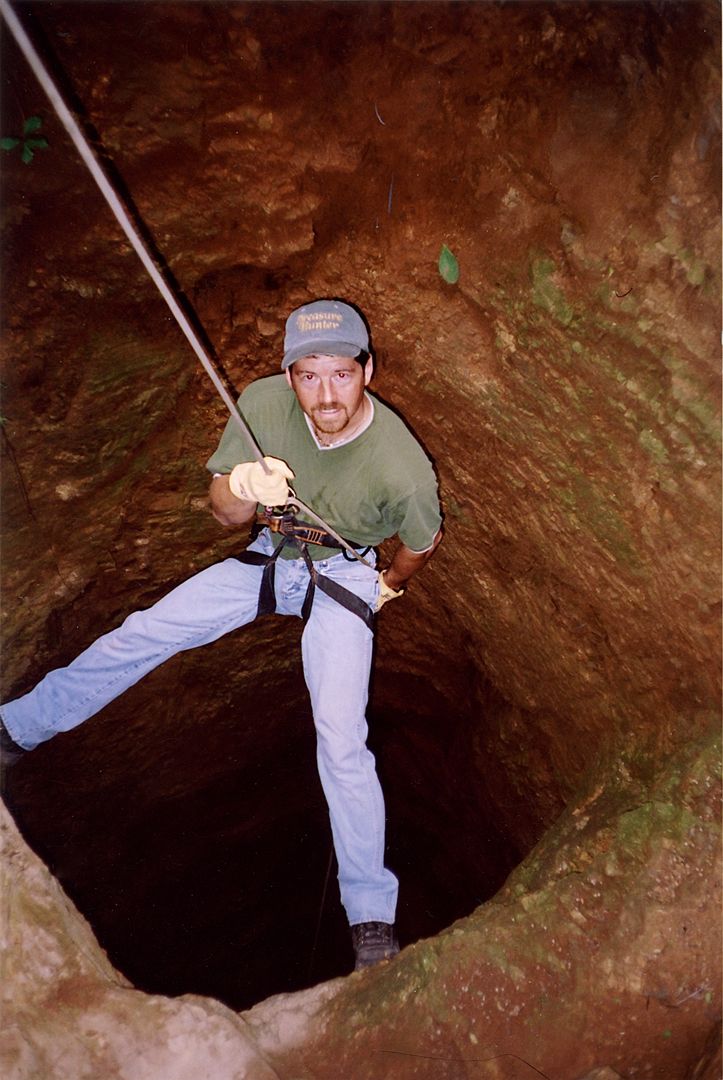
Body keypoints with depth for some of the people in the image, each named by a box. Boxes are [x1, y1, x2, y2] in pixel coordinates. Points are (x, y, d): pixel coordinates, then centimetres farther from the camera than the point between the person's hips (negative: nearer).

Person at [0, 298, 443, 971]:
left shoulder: (401, 464, -30)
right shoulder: (262, 402, -22)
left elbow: (423, 541, -6)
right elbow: (223, 512, -11)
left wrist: (391, 585, 12)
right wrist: (242, 492, -35)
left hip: (345, 575, -4)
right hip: (272, 553, 4)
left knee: (341, 741, -14)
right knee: (142, 633, 3)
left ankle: (372, 915, 5)